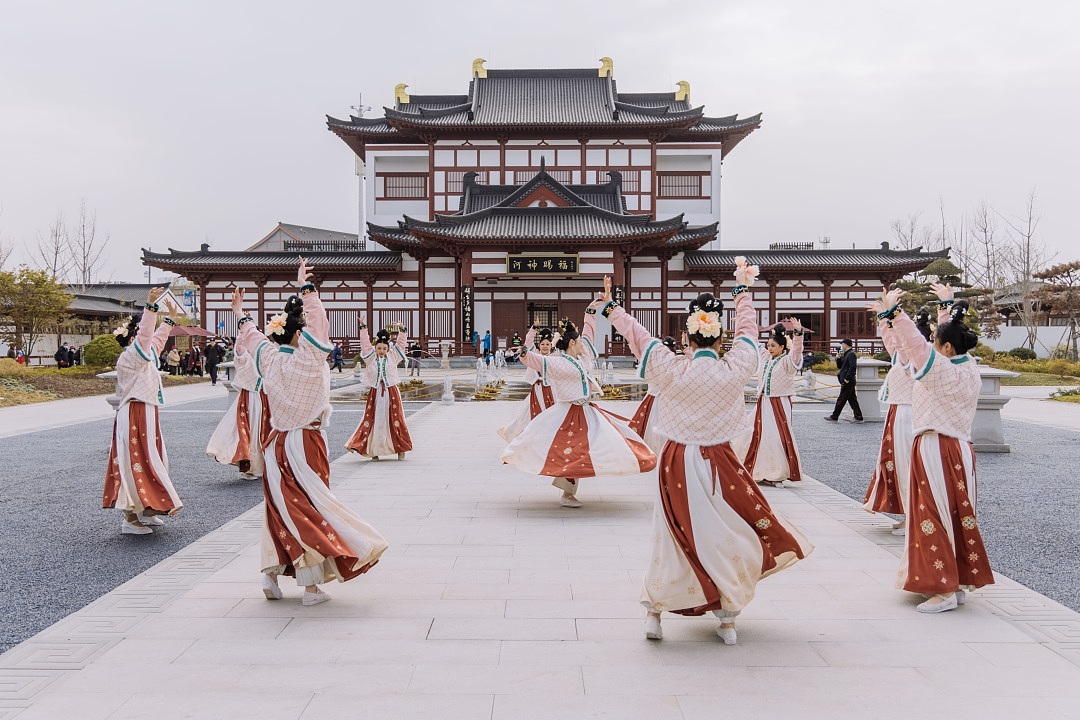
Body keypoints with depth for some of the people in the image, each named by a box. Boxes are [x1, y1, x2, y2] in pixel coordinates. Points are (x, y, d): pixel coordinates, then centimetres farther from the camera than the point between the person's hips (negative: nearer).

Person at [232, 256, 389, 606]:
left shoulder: (270, 358, 1)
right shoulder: (306, 361, -15)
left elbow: (250, 336, 20)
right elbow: (316, 320, -13)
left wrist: (241, 312, 36)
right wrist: (306, 286, -4)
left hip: (277, 444, 6)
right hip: (305, 444, -6)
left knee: (280, 508, 15)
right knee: (309, 509, 0)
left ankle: (271, 574, 18)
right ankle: (311, 585, 3)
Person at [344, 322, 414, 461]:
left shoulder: (393, 357, 7)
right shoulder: (371, 358, 7)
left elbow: (401, 344, 7)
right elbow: (365, 344, 4)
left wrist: (402, 330, -2)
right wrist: (363, 328, 0)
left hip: (391, 392, 0)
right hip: (375, 393, 1)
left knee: (395, 420, 0)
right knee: (374, 420, 0)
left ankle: (401, 449, 7)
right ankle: (374, 450, 4)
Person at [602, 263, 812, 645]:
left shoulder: (671, 369, -10)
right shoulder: (735, 370, -9)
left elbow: (637, 334, 3)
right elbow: (747, 328, 8)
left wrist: (612, 307, 19)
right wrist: (743, 289, 25)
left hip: (677, 464, 1)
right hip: (719, 465, -1)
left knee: (672, 537, 13)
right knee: (728, 536, 13)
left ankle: (654, 612, 18)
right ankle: (727, 619, 20)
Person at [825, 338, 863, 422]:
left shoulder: (851, 354, -12)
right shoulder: (845, 354, 19)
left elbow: (853, 366, -22)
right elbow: (839, 366, 21)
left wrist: (847, 379, -23)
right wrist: (838, 358, 3)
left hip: (848, 381, -10)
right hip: (848, 381, 10)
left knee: (841, 399, -5)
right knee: (852, 399, 10)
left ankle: (834, 417, -2)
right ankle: (858, 417, 12)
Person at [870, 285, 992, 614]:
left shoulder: (943, 372, -17)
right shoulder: (970, 368, 6)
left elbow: (916, 344, -23)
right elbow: (956, 335, 22)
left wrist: (892, 310, -16)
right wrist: (950, 305, 35)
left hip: (935, 449, -9)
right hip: (960, 448, 9)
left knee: (934, 517, -4)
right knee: (957, 515, 14)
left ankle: (944, 589, -2)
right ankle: (959, 582, 22)